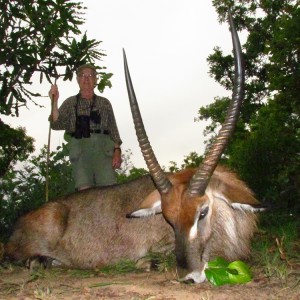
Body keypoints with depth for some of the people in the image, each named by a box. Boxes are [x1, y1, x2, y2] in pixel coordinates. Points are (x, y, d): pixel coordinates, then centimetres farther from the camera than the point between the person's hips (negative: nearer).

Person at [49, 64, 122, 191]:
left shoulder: (104, 103, 21)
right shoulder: (70, 103, 20)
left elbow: (113, 129, 14)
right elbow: (57, 124, 8)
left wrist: (117, 151, 0)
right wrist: (54, 101, -5)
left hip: (103, 148, 1)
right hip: (80, 148, 0)